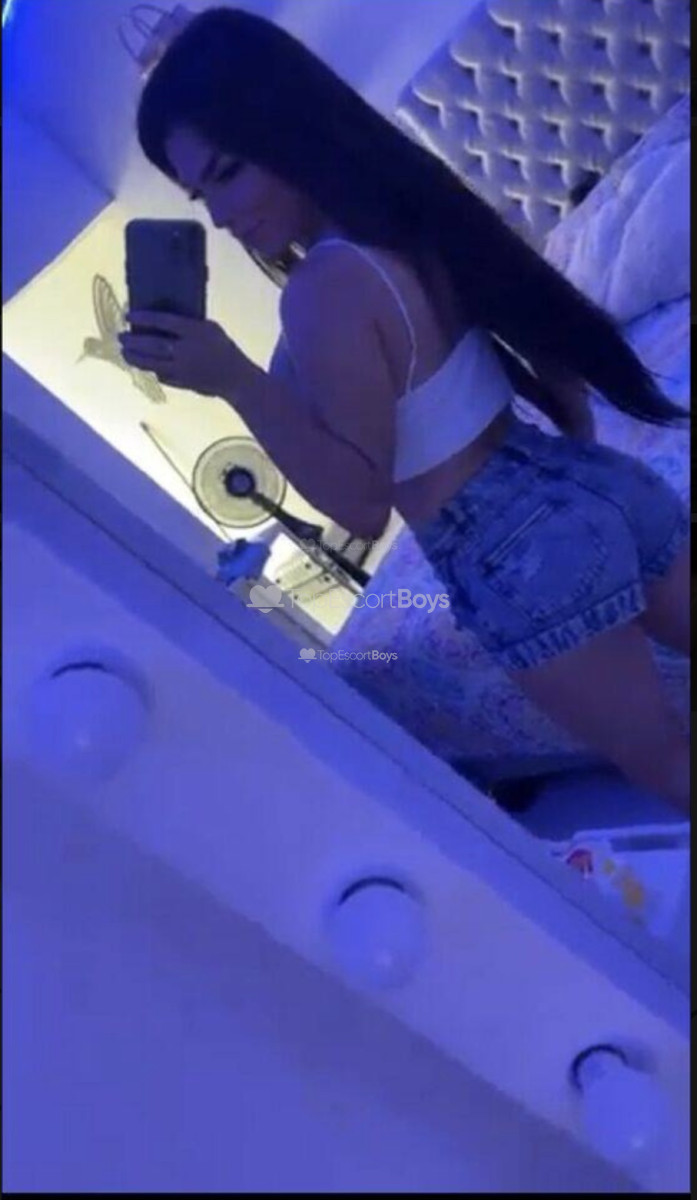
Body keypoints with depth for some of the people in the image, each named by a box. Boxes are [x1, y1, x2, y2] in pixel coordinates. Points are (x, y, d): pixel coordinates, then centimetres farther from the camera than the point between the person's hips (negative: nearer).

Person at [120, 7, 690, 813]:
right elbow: (548, 327, 13)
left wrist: (234, 380, -27)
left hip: (518, 557, -8)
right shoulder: (408, 204, 4)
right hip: (593, 485, 8)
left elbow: (364, 504, -19)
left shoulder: (323, 292, -22)